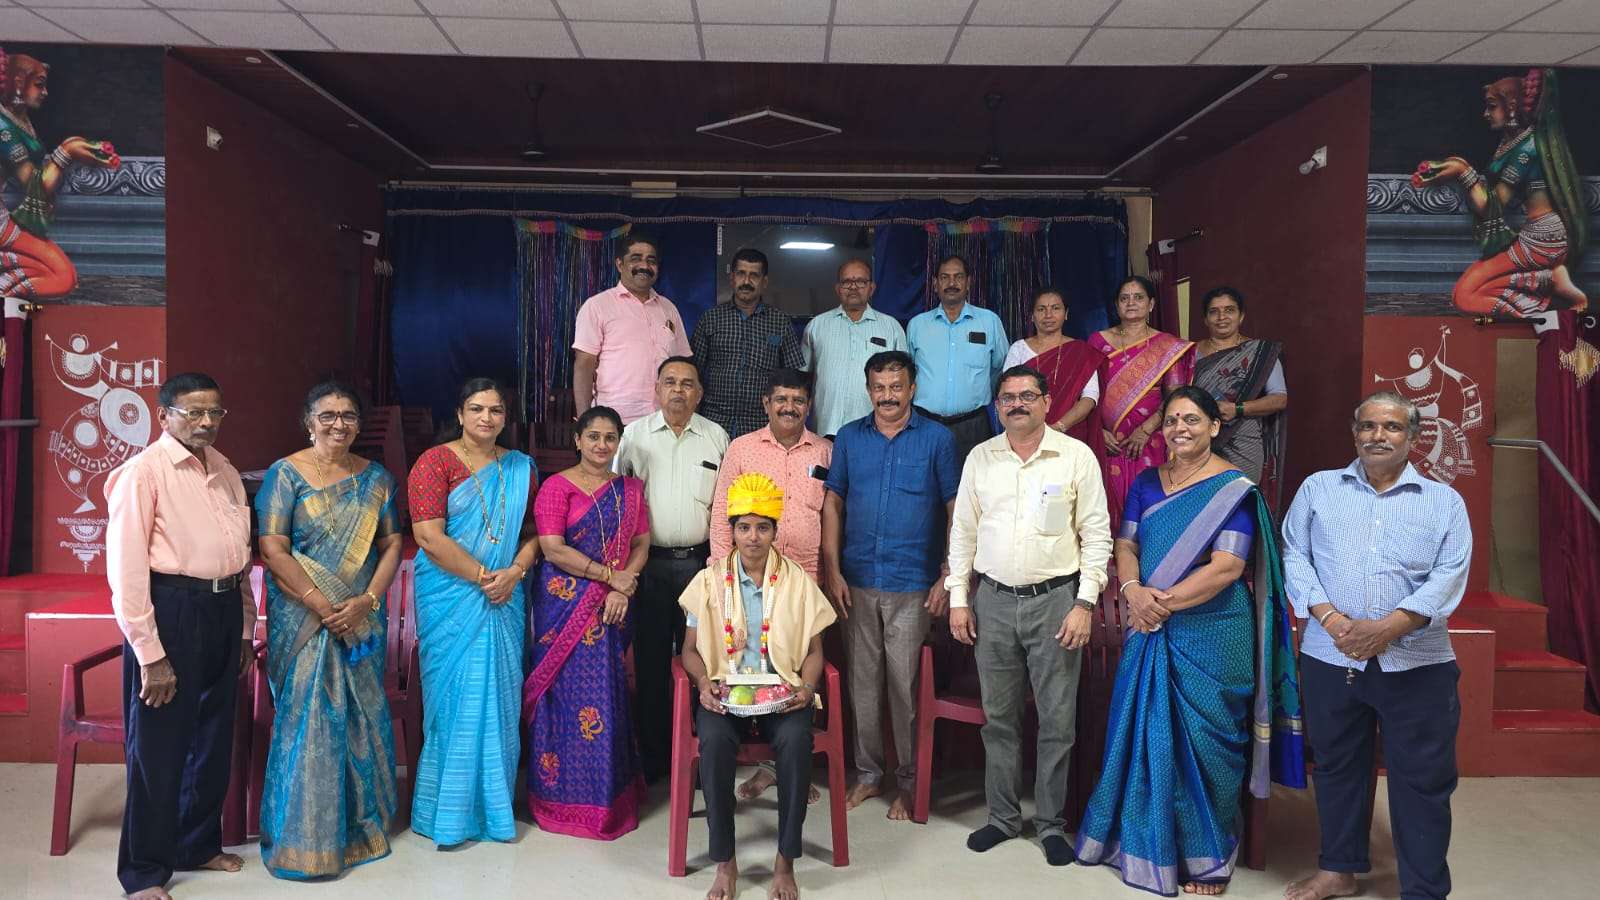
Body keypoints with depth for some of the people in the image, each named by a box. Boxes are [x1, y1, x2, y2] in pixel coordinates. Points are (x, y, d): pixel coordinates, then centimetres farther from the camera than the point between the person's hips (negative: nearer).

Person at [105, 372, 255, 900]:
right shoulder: (143, 471, -11)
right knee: (158, 745, 4)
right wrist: (150, 654, -17)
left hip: (223, 609, 7)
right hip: (172, 611, -7)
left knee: (214, 736, 17)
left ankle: (199, 845, 36)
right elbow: (126, 569, -15)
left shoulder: (224, 470, 12)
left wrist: (245, 627, 16)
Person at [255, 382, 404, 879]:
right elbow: (272, 549, -11)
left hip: (362, 620, 4)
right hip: (304, 620, -3)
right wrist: (322, 606, -16)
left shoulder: (375, 479, 7)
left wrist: (366, 601, -11)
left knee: (362, 716, 10)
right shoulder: (285, 474, -4)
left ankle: (361, 823, 25)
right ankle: (304, 839, 13)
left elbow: (392, 545, 4)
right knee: (308, 717, -1)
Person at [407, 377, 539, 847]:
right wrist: (484, 575, -15)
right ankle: (448, 809, 16)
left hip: (504, 599, 4)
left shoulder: (521, 468, 9)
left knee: (499, 697, 8)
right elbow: (430, 537, -14)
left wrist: (514, 572, -9)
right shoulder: (434, 462, -6)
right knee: (455, 698, 1)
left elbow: (532, 532, 10)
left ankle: (493, 804, 23)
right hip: (451, 598, -4)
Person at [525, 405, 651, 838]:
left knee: (610, 697, 7)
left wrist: (622, 589, -9)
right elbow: (553, 548, -13)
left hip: (613, 608, 4)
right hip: (565, 605, -4)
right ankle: (565, 795, 14)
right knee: (568, 694, 0)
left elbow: (642, 544, 7)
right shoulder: (557, 487, -4)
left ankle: (611, 795, 20)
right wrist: (610, 575, -14)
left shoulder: (630, 489, 11)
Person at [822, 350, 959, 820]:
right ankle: (868, 772, 26)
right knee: (862, 681, 11)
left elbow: (956, 510, -1)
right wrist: (832, 570, -1)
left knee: (907, 685, 3)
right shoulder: (849, 438, 6)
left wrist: (948, 578, -7)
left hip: (913, 585, -3)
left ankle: (909, 781, 19)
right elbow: (833, 503, 7)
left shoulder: (938, 438, -2)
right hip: (857, 582, 3)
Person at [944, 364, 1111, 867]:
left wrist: (1085, 603, -9)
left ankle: (1050, 822, 21)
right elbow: (963, 531, 9)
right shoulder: (980, 458, 6)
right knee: (998, 716, 11)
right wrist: (958, 599, 5)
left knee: (1057, 719, 5)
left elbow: (1096, 535, -3)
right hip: (993, 602, 3)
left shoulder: (1076, 456, -3)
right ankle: (1002, 815, 26)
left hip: (1055, 599, -2)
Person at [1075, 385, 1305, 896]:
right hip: (1150, 631, 5)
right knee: (1145, 735, 12)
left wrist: (1167, 602, -17)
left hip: (1211, 634, -5)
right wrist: (1133, 590, -14)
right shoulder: (1147, 483, 9)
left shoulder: (1234, 488, -8)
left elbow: (1227, 567, -16)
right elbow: (1125, 544, 6)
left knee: (1201, 741, 4)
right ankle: (1142, 841, 29)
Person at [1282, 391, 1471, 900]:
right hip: (1329, 658, 1)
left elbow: (1450, 575, -4)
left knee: (1422, 779, 4)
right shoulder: (1319, 488, 9)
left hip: (1416, 663, -1)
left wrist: (1387, 627, -17)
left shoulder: (1444, 501, 7)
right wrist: (1330, 619, -12)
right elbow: (1295, 556, 2)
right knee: (1337, 767, 13)